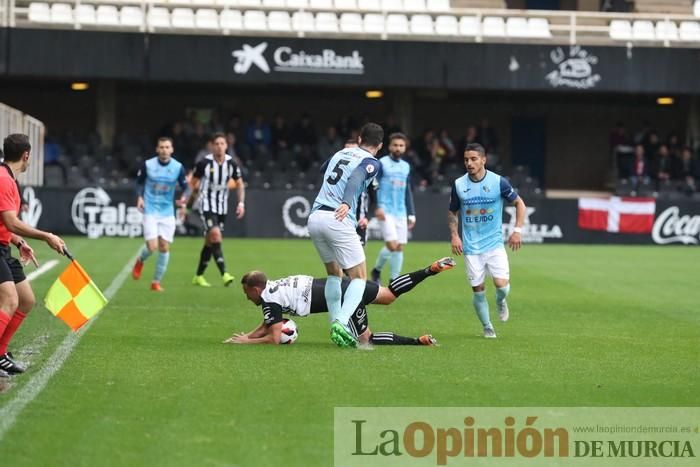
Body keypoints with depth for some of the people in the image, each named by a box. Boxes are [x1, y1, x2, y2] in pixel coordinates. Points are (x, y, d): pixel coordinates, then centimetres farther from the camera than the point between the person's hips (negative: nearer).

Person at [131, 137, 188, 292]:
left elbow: (185, 187, 2)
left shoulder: (178, 167, -3)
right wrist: (140, 197, -7)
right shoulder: (148, 165, -5)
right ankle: (140, 261, 23)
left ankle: (156, 281, 15)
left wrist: (184, 198, -19)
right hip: (150, 211, -2)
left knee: (164, 248, 0)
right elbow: (139, 182, 9)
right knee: (152, 246, -13)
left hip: (167, 213, 2)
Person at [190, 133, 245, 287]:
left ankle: (199, 276, 24)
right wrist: (187, 201, -3)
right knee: (216, 235, -22)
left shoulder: (231, 164, -2)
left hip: (222, 207, 5)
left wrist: (241, 203, -1)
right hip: (207, 205, -5)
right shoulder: (204, 163, -13)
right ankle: (224, 274, -28)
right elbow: (193, 183, 0)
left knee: (210, 242, 11)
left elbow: (239, 184, 10)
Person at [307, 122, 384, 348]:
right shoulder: (370, 162, 2)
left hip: (315, 217, 6)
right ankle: (341, 322, -21)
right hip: (338, 220, -6)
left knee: (334, 273, 22)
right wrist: (347, 203, -35)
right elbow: (356, 179, -19)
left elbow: (323, 169, 43)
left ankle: (335, 327, 15)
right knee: (359, 277, 0)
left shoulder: (342, 152, 21)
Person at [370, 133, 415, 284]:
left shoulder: (406, 167, 15)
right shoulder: (382, 163, -2)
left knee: (400, 247, 2)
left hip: (401, 212, 6)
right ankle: (377, 270, 10)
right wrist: (378, 206, -19)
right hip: (386, 211, -5)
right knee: (392, 245, -15)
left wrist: (411, 214, 16)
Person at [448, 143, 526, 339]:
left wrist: (517, 230, -5)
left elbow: (519, 203, 4)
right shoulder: (458, 185, -2)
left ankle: (500, 302, 22)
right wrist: (454, 235, -1)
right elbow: (452, 212, 13)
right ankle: (487, 327, 19)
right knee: (478, 289, 1)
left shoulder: (498, 182, -8)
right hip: (471, 247, 1)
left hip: (494, 243, -1)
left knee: (501, 284, -14)